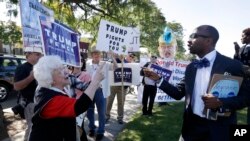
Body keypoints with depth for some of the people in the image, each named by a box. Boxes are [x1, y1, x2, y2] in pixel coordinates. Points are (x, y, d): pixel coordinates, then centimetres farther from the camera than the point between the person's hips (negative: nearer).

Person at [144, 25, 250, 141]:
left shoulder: (232, 65, -10)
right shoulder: (191, 67, 5)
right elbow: (178, 93, 6)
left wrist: (220, 102, -23)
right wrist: (158, 79, -4)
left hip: (218, 131, -4)